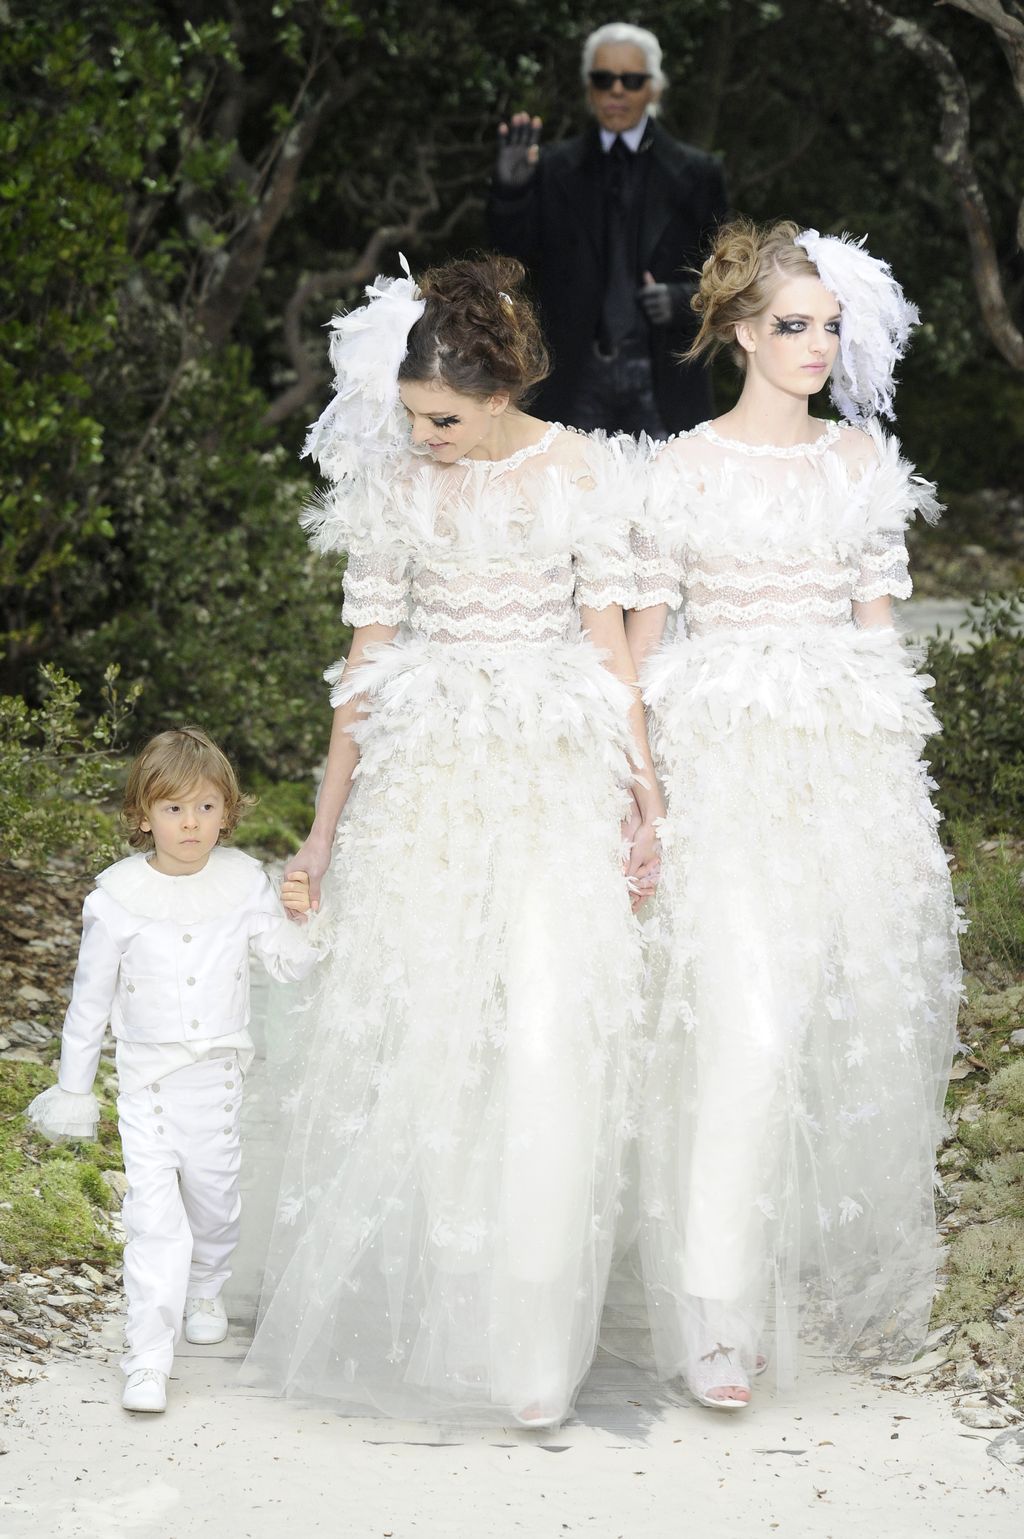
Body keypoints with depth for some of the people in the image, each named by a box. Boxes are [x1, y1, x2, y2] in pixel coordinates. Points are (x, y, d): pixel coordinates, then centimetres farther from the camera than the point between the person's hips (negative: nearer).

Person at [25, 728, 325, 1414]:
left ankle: (205, 1289, 45)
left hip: (220, 1070, 2)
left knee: (214, 1194, 14)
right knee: (153, 1209, -10)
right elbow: (92, 995, 1)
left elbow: (292, 965, 2)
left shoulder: (244, 881, -5)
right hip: (147, 1074, -2)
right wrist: (74, 1087, 7)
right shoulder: (119, 894, -9)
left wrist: (301, 920, -19)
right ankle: (148, 1357, -9)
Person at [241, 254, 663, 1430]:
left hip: (553, 785, -1)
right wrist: (326, 826, 8)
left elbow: (608, 637, 3)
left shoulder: (583, 472, 1)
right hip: (425, 786, 1)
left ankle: (525, 1338, 0)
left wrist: (646, 793, -2)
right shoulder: (394, 486, 4)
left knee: (547, 1042, -8)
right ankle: (401, 1308, 15)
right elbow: (369, 660, 7)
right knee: (415, 1036, 1)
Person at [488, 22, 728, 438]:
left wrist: (683, 298, -14)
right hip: (579, 376, 1)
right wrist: (510, 188, -25)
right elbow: (516, 244, -5)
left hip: (663, 376, -1)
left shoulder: (695, 173, 4)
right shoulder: (555, 169, 7)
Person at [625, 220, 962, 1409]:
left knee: (860, 1023, 6)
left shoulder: (864, 460, 10)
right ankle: (718, 1316, -10)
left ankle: (852, 1276, 25)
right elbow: (644, 629, 3)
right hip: (726, 764, -4)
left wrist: (896, 776, 8)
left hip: (852, 767, 4)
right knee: (746, 1027, -14)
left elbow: (877, 619, 12)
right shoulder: (686, 466, 0)